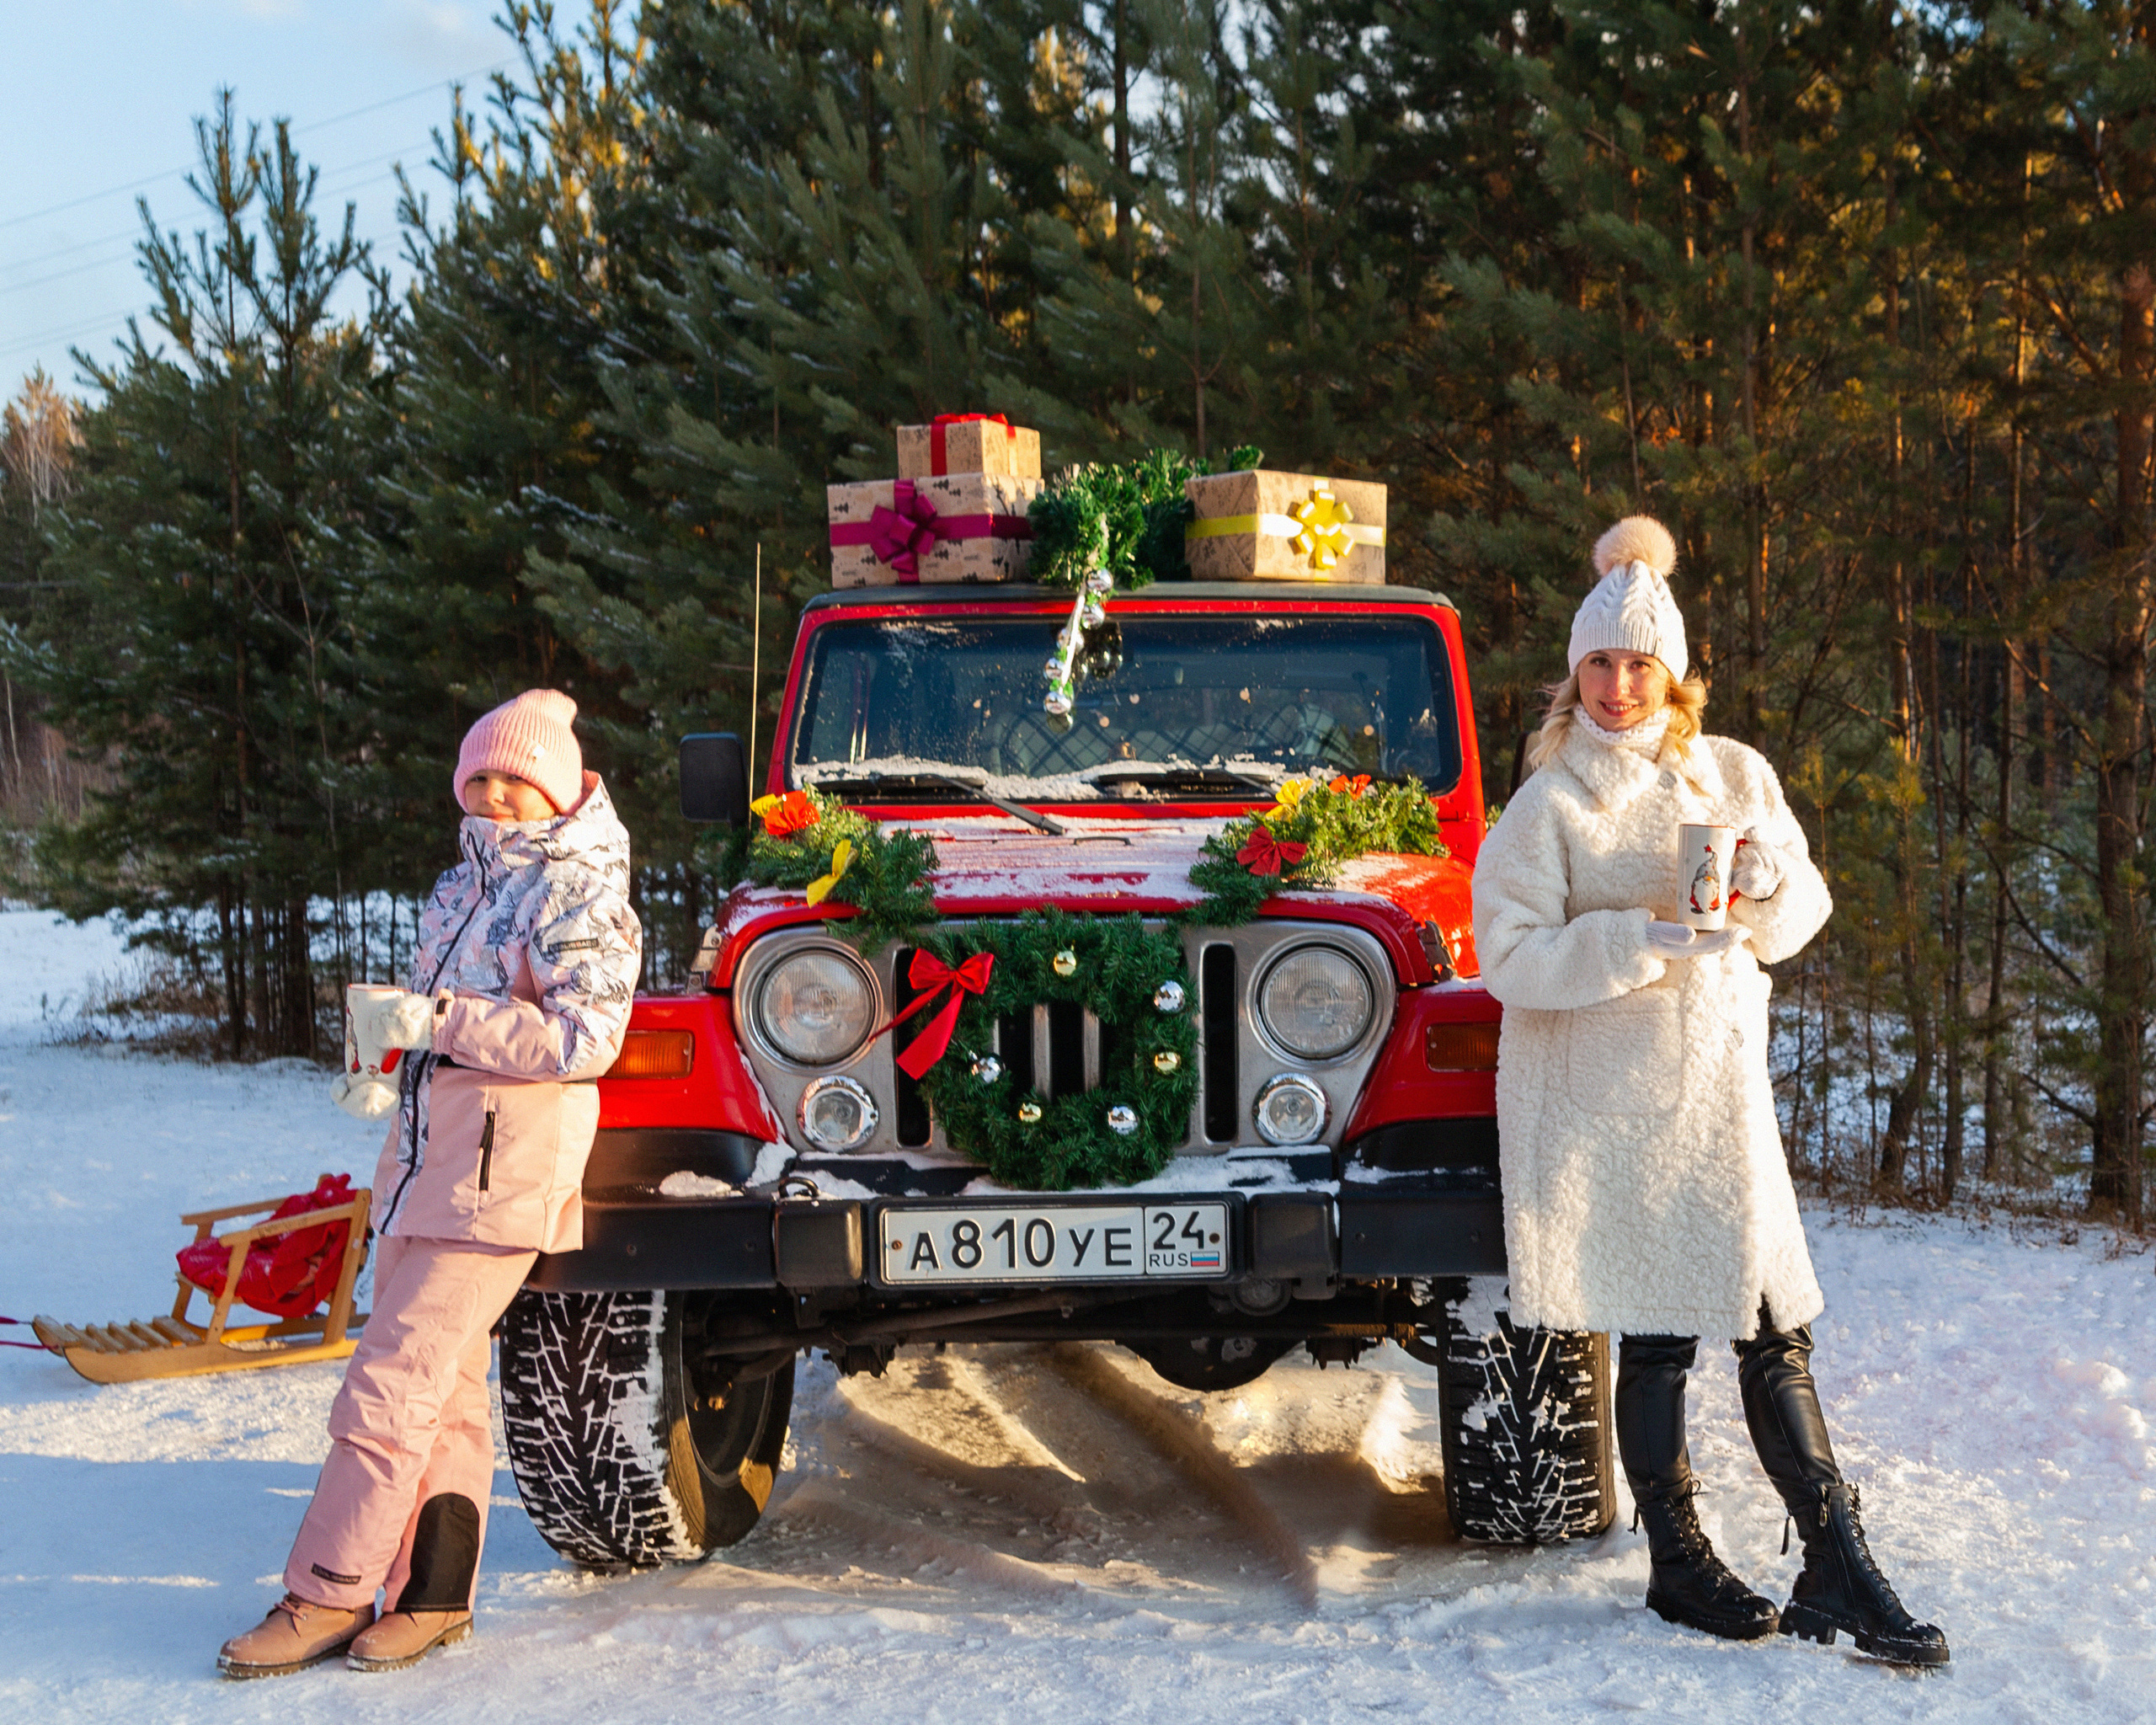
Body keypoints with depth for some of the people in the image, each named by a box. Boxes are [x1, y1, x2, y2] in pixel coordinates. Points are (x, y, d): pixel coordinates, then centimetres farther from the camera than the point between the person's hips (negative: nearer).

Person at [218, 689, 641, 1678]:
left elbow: (585, 1038, -20)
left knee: (392, 1383, -10)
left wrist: (442, 1021, -22)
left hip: (506, 1169, -9)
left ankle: (326, 1598, -5)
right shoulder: (468, 883, 17)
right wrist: (388, 1066, 14)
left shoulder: (583, 896, -9)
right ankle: (434, 1598, 18)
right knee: (443, 1388, 12)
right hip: (426, 1153, 9)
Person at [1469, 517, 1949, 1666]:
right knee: (1655, 1341, 2)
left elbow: (1797, 923, 12)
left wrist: (1769, 878, -11)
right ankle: (1677, 1562, 15)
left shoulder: (1733, 776, 8)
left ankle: (1837, 1569, 7)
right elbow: (1511, 957, -12)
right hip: (1605, 1104, -3)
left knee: (1777, 1331, 1)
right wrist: (1650, 940, -22)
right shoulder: (1550, 807, -4)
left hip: (1717, 1080, 4)